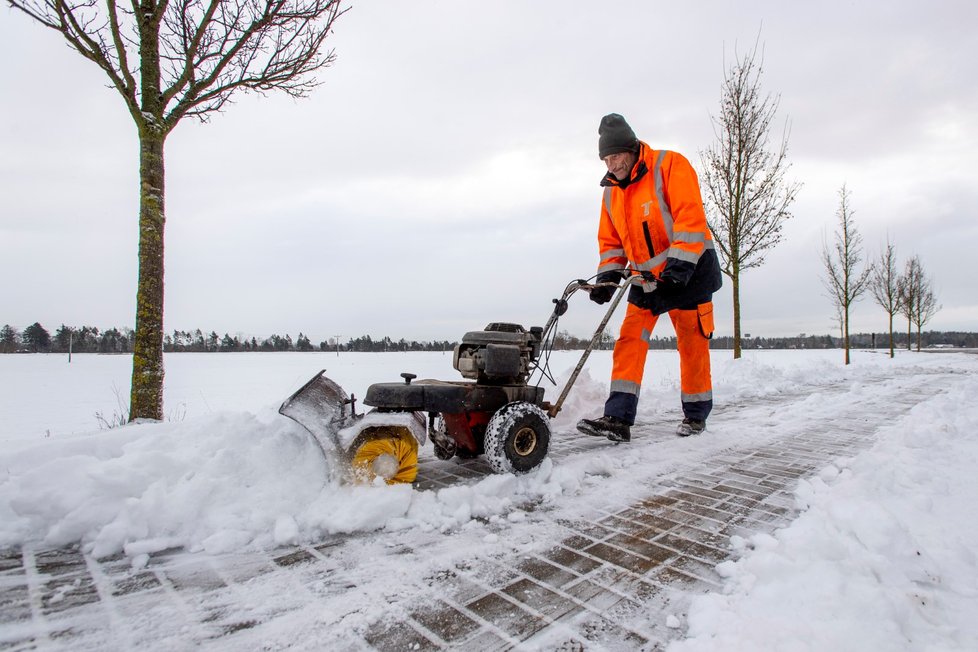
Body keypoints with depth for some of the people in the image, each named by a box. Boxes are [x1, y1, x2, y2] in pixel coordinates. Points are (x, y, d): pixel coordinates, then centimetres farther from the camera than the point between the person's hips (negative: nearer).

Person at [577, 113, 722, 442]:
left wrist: (680, 263, -29)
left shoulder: (670, 165, -12)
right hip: (645, 278, 5)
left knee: (692, 346, 4)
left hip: (687, 272, -5)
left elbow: (690, 216, -21)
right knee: (629, 343, -7)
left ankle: (696, 415, 22)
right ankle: (618, 419, -9)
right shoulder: (611, 190, 7)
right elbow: (610, 240, 10)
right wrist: (608, 276, -4)